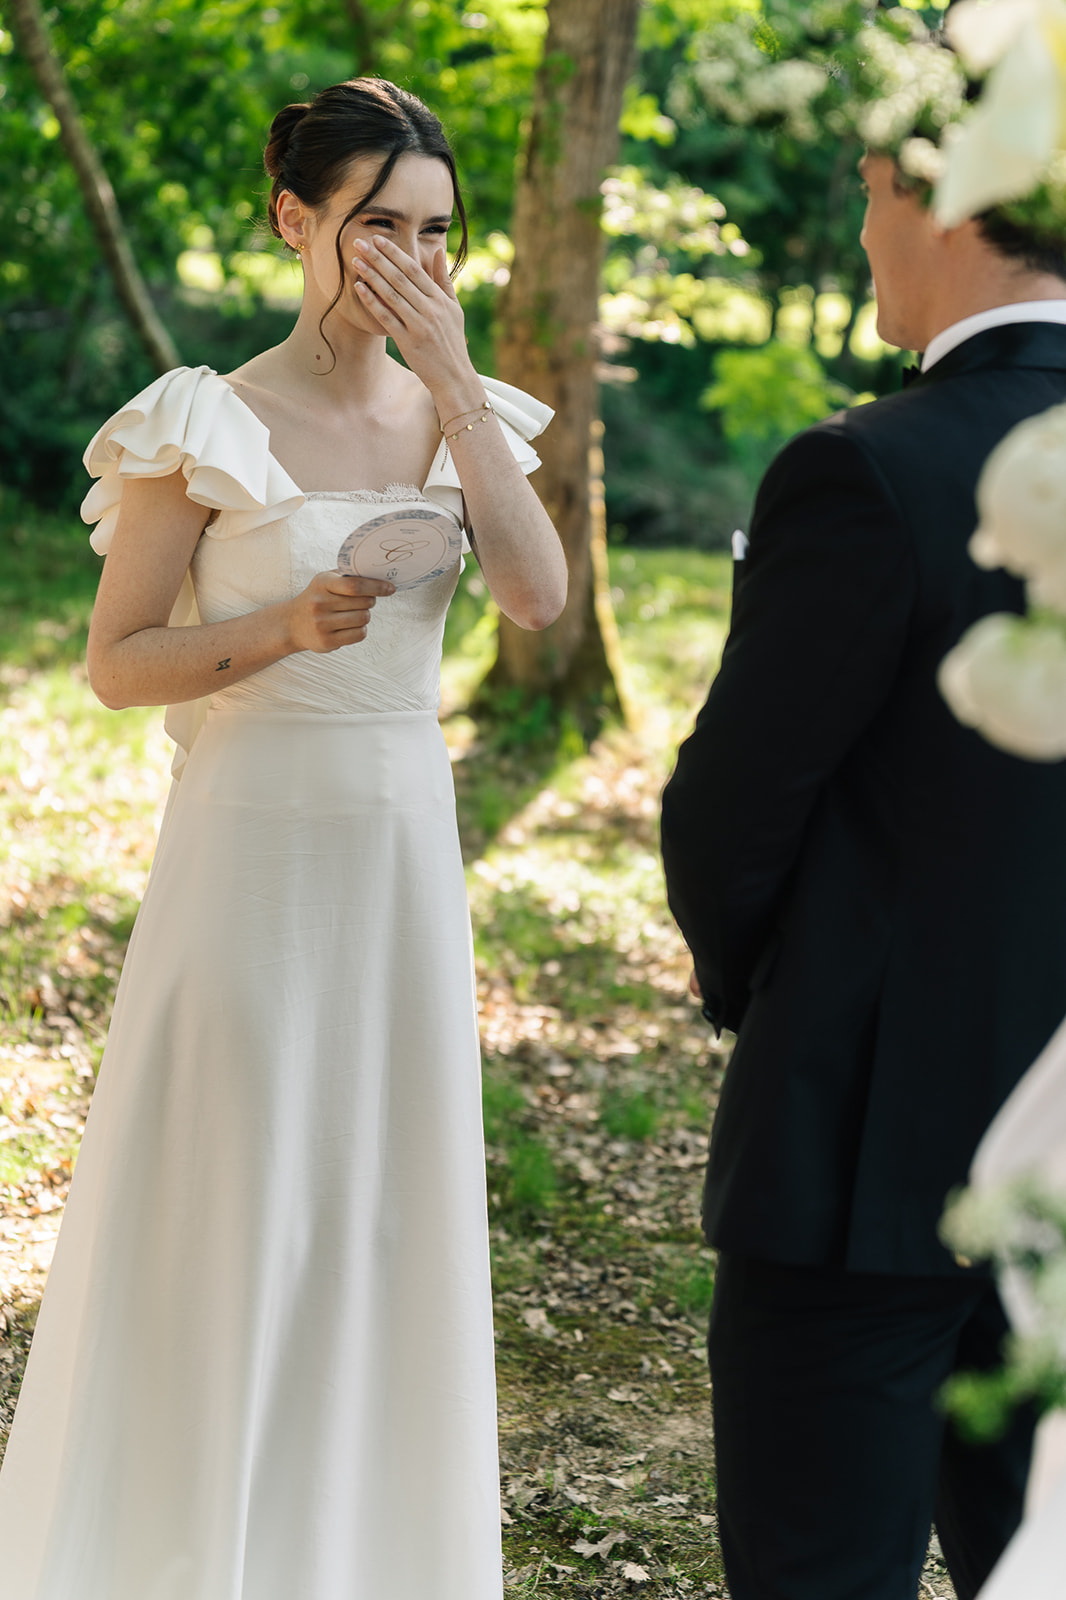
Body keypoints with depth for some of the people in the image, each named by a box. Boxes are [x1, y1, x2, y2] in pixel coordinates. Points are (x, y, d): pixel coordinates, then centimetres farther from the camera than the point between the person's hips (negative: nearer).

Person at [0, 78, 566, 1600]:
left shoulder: (463, 412, 5)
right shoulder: (211, 425, -9)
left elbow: (540, 596, -10)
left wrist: (453, 385, -13)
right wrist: (284, 629, -23)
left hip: (406, 848, 5)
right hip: (255, 844, -5)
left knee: (384, 1196, 13)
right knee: (218, 1202, 2)